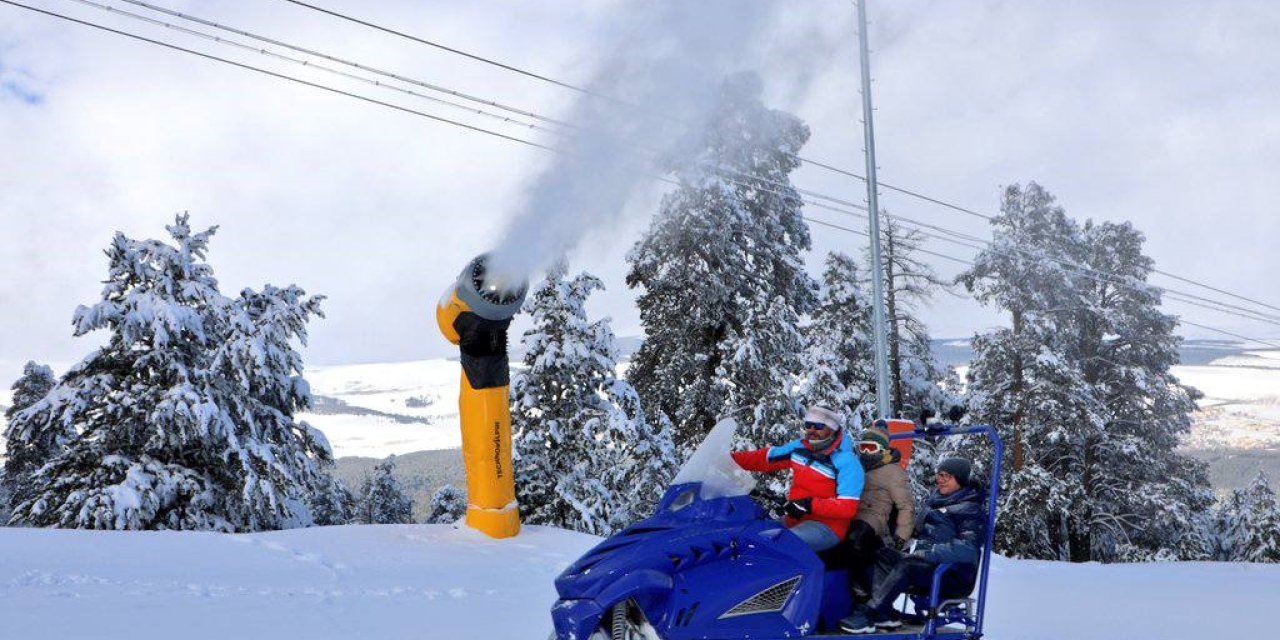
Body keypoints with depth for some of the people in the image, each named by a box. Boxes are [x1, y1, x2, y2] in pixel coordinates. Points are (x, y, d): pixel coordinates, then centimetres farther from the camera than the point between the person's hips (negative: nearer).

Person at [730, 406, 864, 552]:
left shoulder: (847, 462, -13)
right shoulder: (800, 447, 9)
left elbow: (847, 507, -19)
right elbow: (764, 458, 15)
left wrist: (810, 505, -26)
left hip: (826, 527, -8)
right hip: (794, 520, 8)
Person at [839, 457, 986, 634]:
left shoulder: (971, 511, -5)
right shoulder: (935, 502, 19)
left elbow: (967, 550, -20)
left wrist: (926, 553, -26)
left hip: (954, 576, -8)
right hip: (927, 565, 8)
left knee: (906, 565, -32)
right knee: (882, 554, -9)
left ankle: (866, 614, -37)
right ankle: (885, 614, -26)